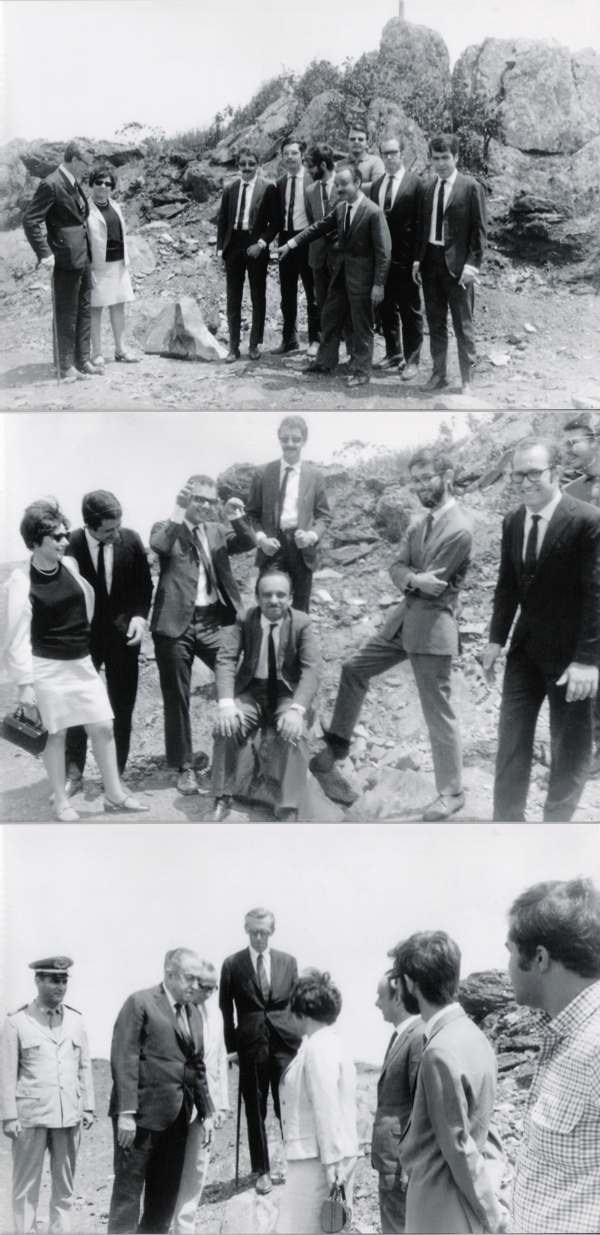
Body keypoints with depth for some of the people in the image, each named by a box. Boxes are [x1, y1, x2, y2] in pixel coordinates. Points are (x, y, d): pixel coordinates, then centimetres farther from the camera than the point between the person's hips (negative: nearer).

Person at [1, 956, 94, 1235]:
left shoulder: (75, 1019, 8)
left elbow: (85, 1066, 12)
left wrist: (88, 1106, 7)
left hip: (69, 1117, 4)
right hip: (31, 1117, -4)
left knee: (65, 1187, 11)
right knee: (26, 1188, 2)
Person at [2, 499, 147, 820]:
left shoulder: (69, 565, 1)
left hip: (82, 662, 5)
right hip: (48, 668, -5)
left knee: (103, 726, 6)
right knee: (56, 733, 6)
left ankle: (114, 794, 20)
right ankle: (61, 801, 21)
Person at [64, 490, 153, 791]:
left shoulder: (130, 540, -9)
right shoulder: (71, 545, -16)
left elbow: (144, 583, 4)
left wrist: (139, 615, -10)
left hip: (122, 634, 2)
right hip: (82, 635, -2)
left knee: (122, 707, 8)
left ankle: (116, 774, 20)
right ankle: (73, 773, 14)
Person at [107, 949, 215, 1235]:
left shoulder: (193, 1013, 17)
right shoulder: (140, 1003, -6)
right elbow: (123, 1059, -13)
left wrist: (206, 1113, 14)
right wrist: (126, 1112, -19)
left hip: (177, 1119, 7)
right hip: (142, 1115, -7)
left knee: (165, 1197, 9)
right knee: (128, 1190, -2)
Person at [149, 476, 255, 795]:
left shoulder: (218, 530, 15)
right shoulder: (166, 528, 3)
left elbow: (248, 543, 1)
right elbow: (159, 545, -19)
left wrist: (236, 518, -14)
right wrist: (179, 511, -23)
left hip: (213, 622, 3)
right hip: (175, 624, -3)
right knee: (176, 699, 4)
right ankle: (184, 767, 14)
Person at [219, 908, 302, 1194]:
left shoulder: (288, 962, 8)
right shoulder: (232, 964, 2)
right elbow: (225, 1008, 3)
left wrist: (299, 1038, 3)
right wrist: (232, 1046, -2)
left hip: (284, 1042, 1)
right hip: (251, 1044, -1)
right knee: (255, 1111, 4)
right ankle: (262, 1171, 14)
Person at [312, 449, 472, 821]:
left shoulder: (459, 530, -17)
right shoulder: (418, 522, 11)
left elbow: (430, 585, -18)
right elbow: (397, 568, 5)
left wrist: (408, 578, -1)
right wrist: (414, 579, -14)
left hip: (433, 626, -9)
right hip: (404, 619, 9)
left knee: (439, 713, -1)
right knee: (354, 669, 12)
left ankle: (452, 793, 11)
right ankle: (335, 750, 23)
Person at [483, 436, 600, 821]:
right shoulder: (513, 521, 3)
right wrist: (497, 639, 8)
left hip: (569, 653, -5)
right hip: (526, 647, 6)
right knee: (512, 738, 8)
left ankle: (557, 821, 20)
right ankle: (507, 819, 18)